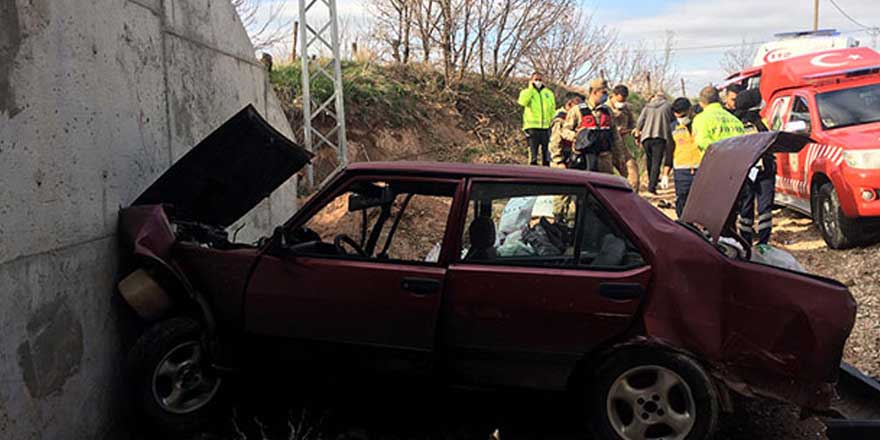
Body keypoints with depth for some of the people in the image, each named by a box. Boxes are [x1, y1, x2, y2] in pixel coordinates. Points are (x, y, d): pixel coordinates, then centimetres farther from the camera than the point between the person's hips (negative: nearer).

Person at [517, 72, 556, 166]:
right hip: (532, 126, -3)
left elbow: (553, 111, 18)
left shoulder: (549, 93, 17)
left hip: (546, 127, 3)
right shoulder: (526, 92, 8)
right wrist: (531, 88, -9)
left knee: (546, 151, 6)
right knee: (533, 152, -4)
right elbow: (523, 102, -16)